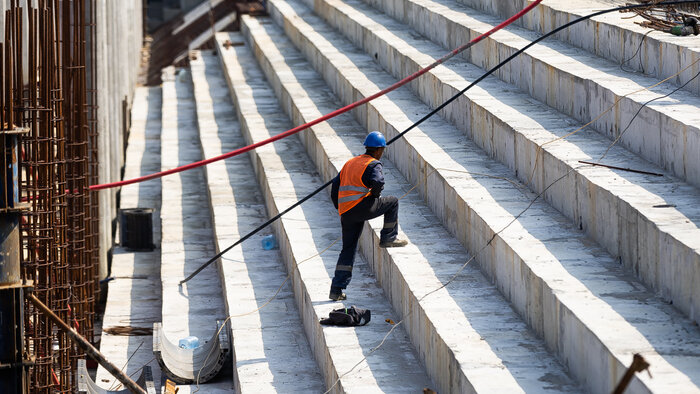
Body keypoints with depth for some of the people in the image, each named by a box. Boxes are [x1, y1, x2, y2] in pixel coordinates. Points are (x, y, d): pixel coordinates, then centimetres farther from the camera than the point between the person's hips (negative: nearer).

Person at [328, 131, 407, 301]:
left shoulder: (350, 163, 22)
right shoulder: (373, 164, -2)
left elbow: (335, 186, 22)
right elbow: (378, 182, -22)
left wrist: (340, 209, 26)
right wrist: (375, 195, -1)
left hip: (345, 213, 7)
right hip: (361, 206, -7)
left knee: (348, 249, 13)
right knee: (393, 202, 14)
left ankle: (337, 290, 8)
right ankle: (388, 238, 14)